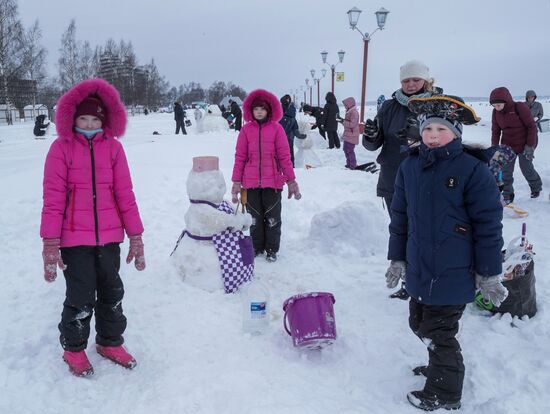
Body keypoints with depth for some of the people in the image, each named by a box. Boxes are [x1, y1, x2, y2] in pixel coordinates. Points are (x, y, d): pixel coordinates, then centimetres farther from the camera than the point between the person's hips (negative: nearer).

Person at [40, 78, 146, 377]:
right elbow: (53, 198, -7)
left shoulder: (113, 146, 1)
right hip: (74, 239, -3)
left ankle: (110, 342, 36)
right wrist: (50, 243, -12)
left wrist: (136, 236, 2)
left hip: (109, 236, 3)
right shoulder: (61, 148, -5)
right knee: (81, 297, 4)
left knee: (111, 292, 15)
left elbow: (124, 193, 2)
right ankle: (73, 348, 29)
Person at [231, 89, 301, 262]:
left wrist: (291, 180, -1)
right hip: (251, 182, 1)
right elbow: (240, 157, 3)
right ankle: (257, 246, 29)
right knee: (255, 217, 13)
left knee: (272, 217, 8)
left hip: (272, 181, -1)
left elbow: (284, 156, -2)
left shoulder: (276, 128, -3)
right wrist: (236, 182, 1)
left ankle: (272, 249, 23)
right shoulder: (246, 129, 1)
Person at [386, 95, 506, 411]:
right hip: (419, 270, 6)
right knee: (420, 324, 21)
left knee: (438, 333, 4)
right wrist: (398, 258, 13)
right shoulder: (410, 167, 3)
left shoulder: (473, 170, -13)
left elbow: (489, 224, -10)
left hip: (453, 274, -6)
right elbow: (400, 216, 11)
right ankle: (441, 367, 48)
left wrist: (489, 274, -8)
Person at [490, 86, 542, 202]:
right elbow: (495, 130, 3)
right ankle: (507, 195, 11)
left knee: (527, 169, 8)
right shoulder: (496, 112, -7)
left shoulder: (520, 108, -21)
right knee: (506, 171, 0)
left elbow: (532, 127, -15)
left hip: (523, 146, -4)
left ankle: (536, 188, 34)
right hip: (507, 147, 4)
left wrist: (530, 146, -16)